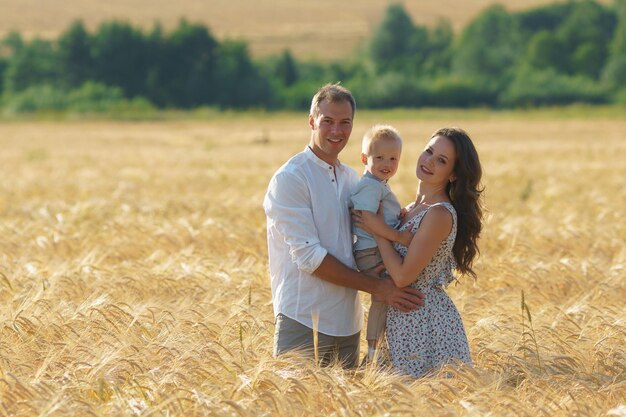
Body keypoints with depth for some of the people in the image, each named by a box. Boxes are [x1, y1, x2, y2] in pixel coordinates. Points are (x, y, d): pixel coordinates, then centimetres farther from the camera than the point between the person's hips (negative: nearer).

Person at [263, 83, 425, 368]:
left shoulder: (351, 179, 14)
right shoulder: (290, 179, -9)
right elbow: (308, 256, -16)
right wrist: (377, 288, -15)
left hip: (348, 322, 7)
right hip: (303, 323, -7)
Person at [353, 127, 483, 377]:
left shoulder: (440, 214, -17)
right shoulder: (413, 209, 11)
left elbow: (403, 276, -19)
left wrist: (378, 231, -9)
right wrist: (383, 230, -8)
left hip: (427, 321, -9)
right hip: (405, 321, 9)